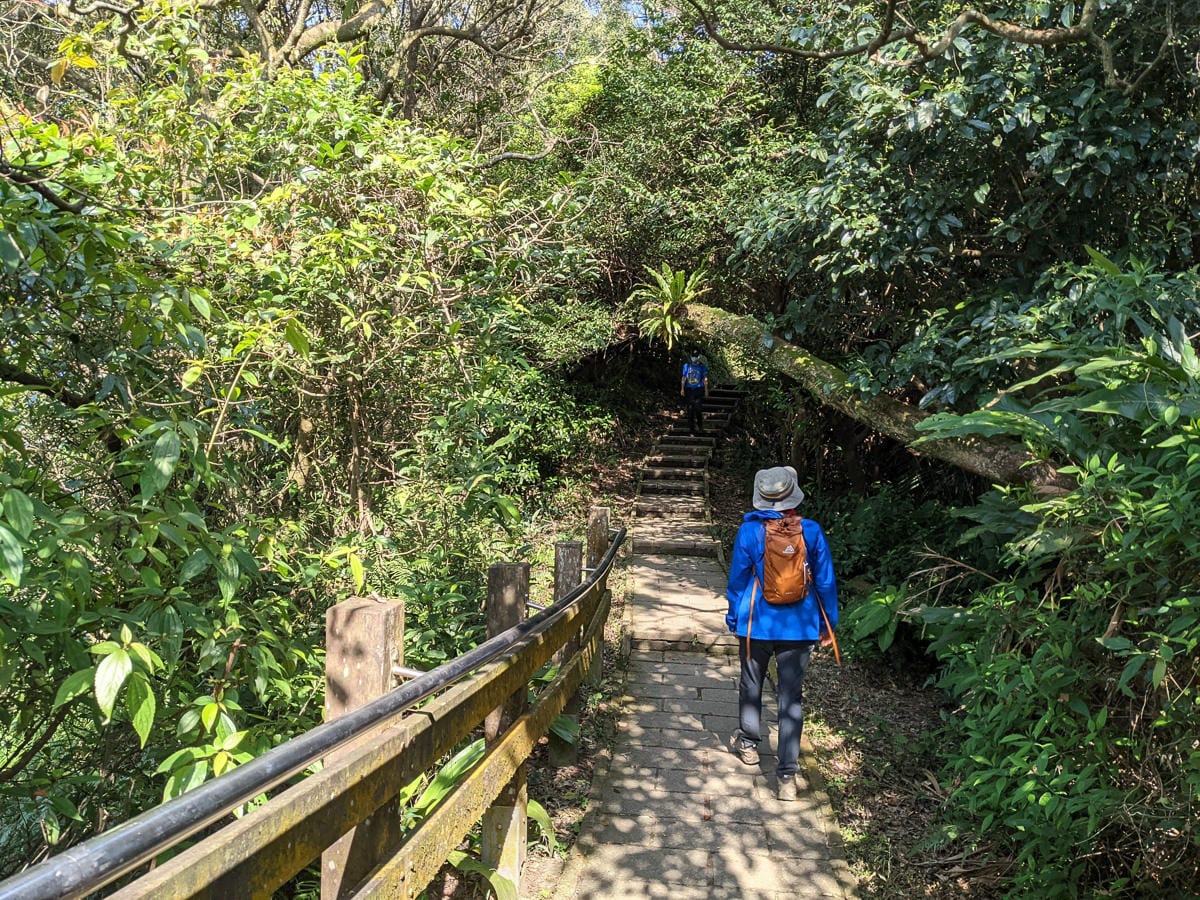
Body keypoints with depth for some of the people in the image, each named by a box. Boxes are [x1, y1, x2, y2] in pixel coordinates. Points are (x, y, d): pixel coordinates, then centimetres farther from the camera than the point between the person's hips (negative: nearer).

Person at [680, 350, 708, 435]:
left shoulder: (702, 366, 2)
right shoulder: (687, 365, 6)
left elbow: (705, 379, 5)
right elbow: (683, 378, 9)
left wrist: (706, 390, 2)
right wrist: (682, 389, 5)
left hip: (699, 390, -2)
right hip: (689, 390, 2)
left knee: (698, 409, -10)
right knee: (690, 409, 2)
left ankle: (700, 427, 4)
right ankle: (691, 427, 8)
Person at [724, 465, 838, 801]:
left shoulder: (749, 531, -11)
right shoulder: (811, 531, -8)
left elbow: (737, 579, -3)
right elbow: (825, 581, -1)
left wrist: (733, 618, 11)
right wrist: (829, 623, 11)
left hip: (757, 624, 0)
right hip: (799, 627, 0)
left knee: (751, 684, 21)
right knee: (792, 697, 5)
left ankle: (748, 744, 39)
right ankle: (788, 773, 3)